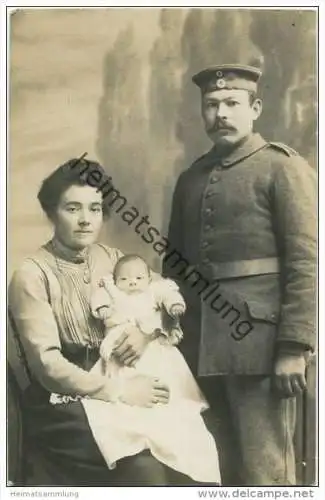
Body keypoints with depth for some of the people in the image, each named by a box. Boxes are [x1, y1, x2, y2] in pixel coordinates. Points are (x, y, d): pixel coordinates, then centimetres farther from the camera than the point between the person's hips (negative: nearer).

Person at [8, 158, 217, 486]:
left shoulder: (113, 259, 9)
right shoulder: (32, 275, -9)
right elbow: (47, 365, -14)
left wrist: (147, 334, -9)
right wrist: (119, 391, -21)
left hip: (117, 384, 5)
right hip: (61, 401, -5)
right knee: (144, 466, -27)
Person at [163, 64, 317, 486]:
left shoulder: (283, 167, -2)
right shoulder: (190, 178, 16)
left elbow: (306, 263, -10)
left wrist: (294, 348, -16)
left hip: (259, 342, -6)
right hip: (202, 347, 6)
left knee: (263, 470, 0)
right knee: (219, 465, 15)